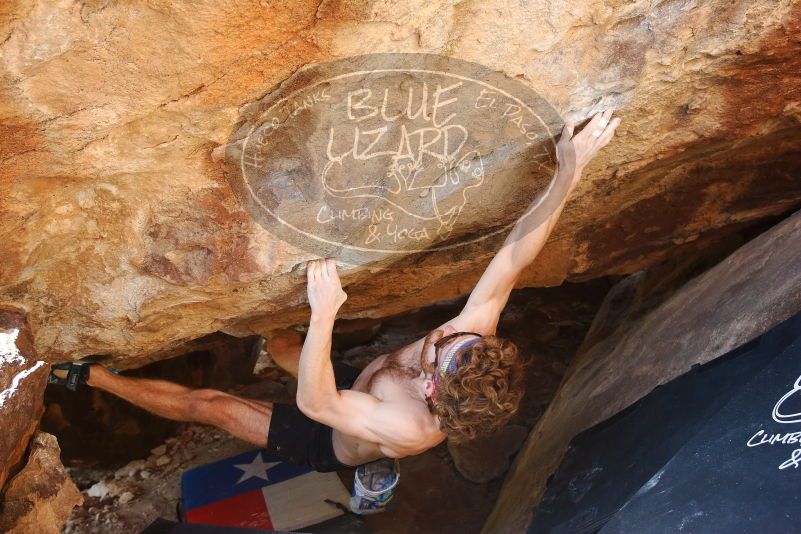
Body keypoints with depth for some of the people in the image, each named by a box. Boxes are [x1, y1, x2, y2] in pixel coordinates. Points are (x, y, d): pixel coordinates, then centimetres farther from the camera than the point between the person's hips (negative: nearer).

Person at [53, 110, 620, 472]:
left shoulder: (407, 429, -47)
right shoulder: (476, 337, -34)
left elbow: (313, 403, -45)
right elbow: (513, 258, -37)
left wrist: (324, 314, -58)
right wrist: (567, 175, -45)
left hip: (330, 444, -5)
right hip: (359, 383, 5)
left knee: (206, 403, -2)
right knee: (275, 339, 19)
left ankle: (97, 376, 16)